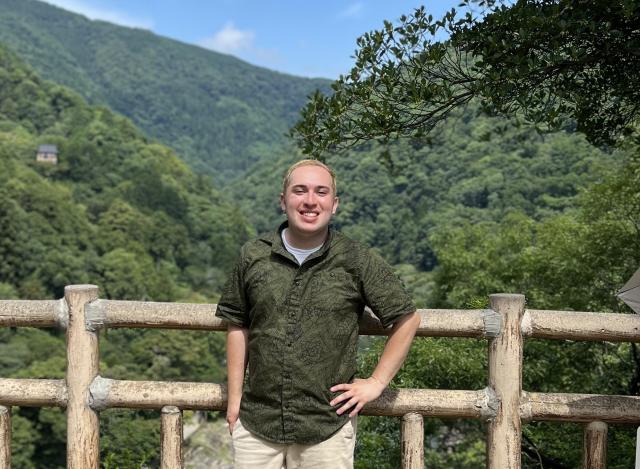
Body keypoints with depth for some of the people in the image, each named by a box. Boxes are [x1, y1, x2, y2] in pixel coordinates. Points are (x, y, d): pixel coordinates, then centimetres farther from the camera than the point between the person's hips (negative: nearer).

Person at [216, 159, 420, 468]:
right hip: (255, 422, 2)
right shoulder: (253, 256, 2)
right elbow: (237, 327, 8)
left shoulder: (358, 261, -5)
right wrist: (234, 398, 6)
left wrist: (376, 382, 0)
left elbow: (406, 319, 3)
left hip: (327, 426, -1)